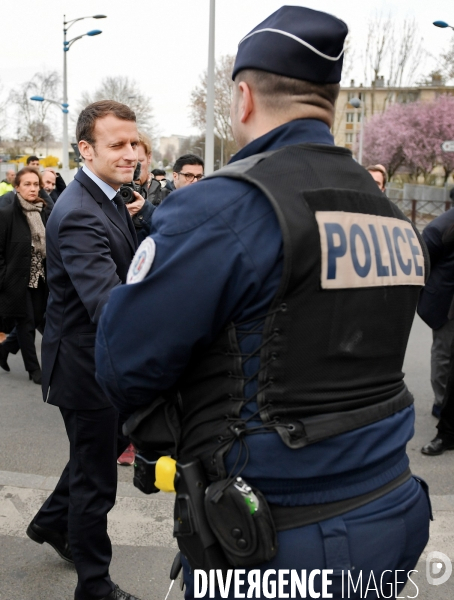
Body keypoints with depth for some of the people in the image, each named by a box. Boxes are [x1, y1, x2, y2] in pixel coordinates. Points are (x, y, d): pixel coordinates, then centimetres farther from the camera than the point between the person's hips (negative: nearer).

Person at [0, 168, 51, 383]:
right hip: (18, 279, -5)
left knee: (38, 321, 10)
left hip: (40, 279, 5)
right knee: (26, 323, 4)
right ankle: (34, 368, 18)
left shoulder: (46, 213, 5)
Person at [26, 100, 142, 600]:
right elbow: (106, 302, -41)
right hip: (83, 362, -10)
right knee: (95, 480, 6)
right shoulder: (78, 214, -28)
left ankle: (52, 522, 50)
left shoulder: (108, 198, 5)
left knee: (111, 441, 28)